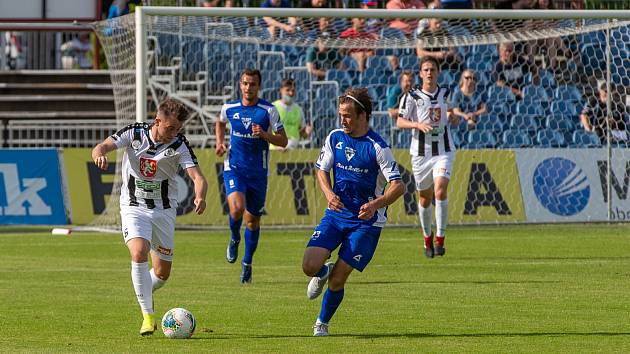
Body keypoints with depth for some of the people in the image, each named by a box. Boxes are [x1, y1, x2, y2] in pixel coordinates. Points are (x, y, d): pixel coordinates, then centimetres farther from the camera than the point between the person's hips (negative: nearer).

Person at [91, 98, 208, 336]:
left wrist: (200, 196, -43)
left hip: (164, 210, 2)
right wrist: (100, 154, -40)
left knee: (162, 273, 6)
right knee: (139, 254, -26)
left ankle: (145, 294, 41)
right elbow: (101, 147, -15)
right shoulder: (134, 133, -10)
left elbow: (197, 177, -20)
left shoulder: (179, 145, -11)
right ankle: (148, 315, -19)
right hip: (134, 208, -2)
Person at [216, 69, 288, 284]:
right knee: (237, 208, -25)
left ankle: (247, 263, 27)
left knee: (253, 219, 9)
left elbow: (283, 141, -5)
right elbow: (220, 123, 25)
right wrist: (220, 142, 8)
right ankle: (234, 239, 7)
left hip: (258, 171, 0)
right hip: (234, 168, 0)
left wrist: (264, 135, -22)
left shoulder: (268, 110, -6)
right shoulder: (229, 108, 1)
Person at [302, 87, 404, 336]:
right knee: (309, 266, -14)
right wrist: (329, 193, -9)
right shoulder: (335, 138, 1)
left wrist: (376, 204, -34)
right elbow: (322, 169, 13)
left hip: (366, 221, -4)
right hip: (336, 214, 4)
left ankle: (322, 323, 18)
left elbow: (398, 186, -16)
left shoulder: (377, 147, -14)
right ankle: (323, 273, 24)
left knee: (337, 279, -6)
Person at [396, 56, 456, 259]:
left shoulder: (446, 94, 6)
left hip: (444, 151, 0)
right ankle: (427, 238, 31)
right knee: (425, 198, 9)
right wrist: (418, 124, -25)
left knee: (440, 191, -20)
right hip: (421, 152, 0)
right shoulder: (412, 96, -3)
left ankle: (440, 239, -14)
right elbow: (400, 122, -8)